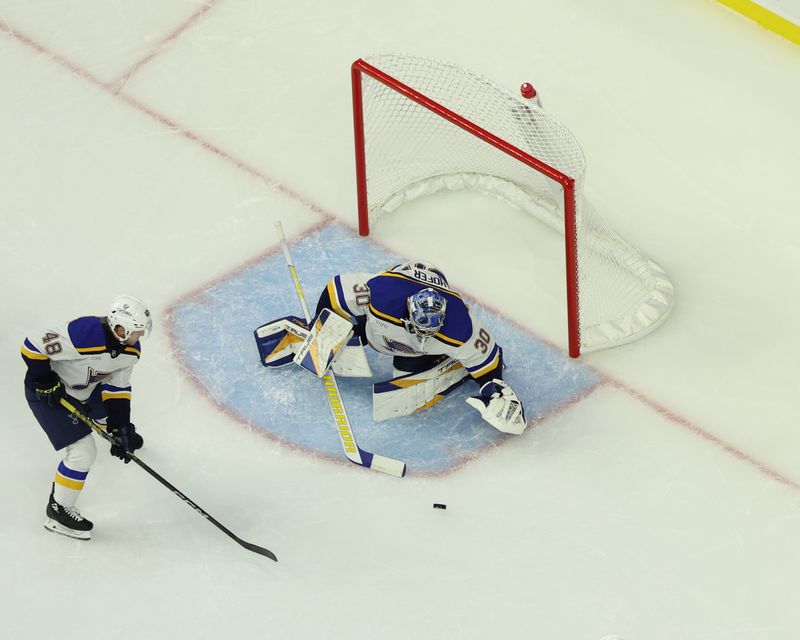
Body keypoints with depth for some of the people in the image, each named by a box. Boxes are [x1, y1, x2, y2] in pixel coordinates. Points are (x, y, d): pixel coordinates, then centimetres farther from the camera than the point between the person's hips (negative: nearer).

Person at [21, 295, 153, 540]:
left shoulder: (130, 349, -12)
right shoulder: (84, 334, -39)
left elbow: (117, 388, -2)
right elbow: (34, 346, -33)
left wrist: (120, 428, -8)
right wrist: (46, 383, -26)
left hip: (84, 389, 8)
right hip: (47, 392, -8)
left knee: (111, 412, 31)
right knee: (83, 451, -13)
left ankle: (120, 433, 70)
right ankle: (58, 510, 3)